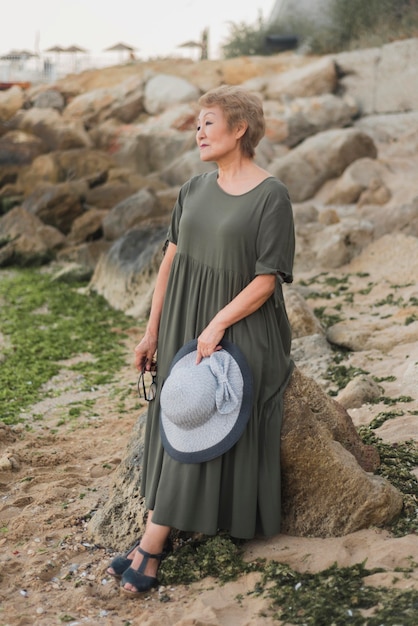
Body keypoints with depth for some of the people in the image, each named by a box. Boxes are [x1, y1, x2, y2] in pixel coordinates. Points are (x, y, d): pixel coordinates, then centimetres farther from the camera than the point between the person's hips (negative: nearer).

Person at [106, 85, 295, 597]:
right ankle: (151, 546, 8)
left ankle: (150, 547, 1)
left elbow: (267, 278, -14)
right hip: (184, 327, 6)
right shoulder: (194, 190, 7)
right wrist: (152, 331, 7)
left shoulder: (270, 195, -11)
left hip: (239, 332, -6)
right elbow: (171, 260, 8)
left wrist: (217, 325, -21)